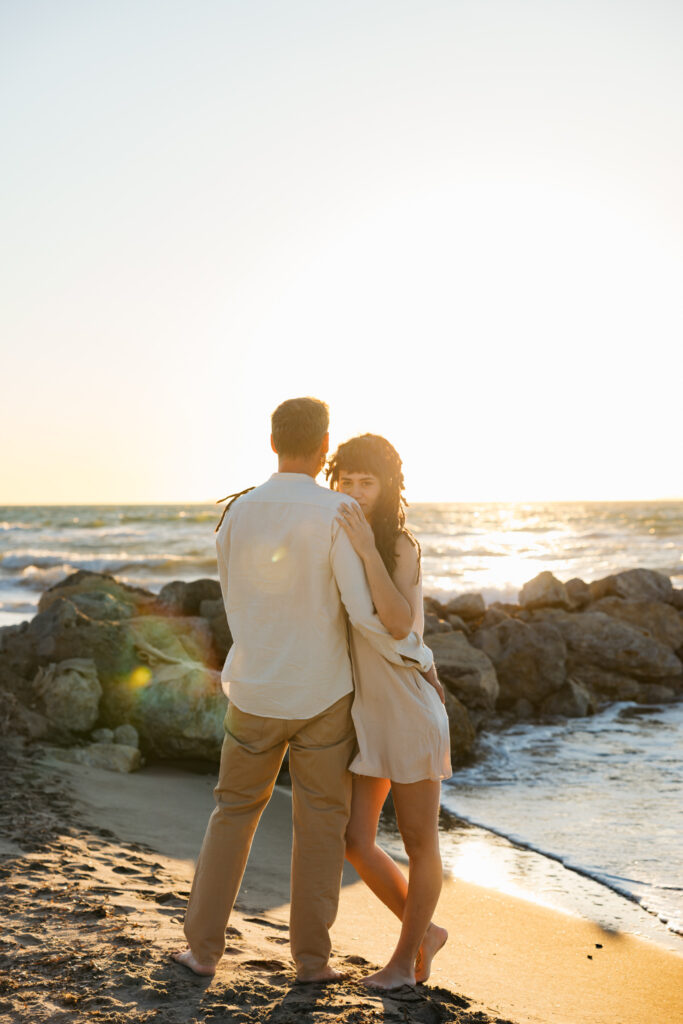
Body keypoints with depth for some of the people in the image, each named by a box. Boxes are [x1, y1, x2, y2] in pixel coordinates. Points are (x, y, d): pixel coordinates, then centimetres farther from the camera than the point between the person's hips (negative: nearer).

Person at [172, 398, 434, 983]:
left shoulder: (235, 515, -2)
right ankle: (311, 956, 16)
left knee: (235, 811, 18)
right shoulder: (338, 513, -16)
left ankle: (204, 946, 19)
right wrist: (417, 656, -3)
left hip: (254, 693, 3)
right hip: (322, 694, -3)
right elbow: (367, 611, -20)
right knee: (321, 822, 12)